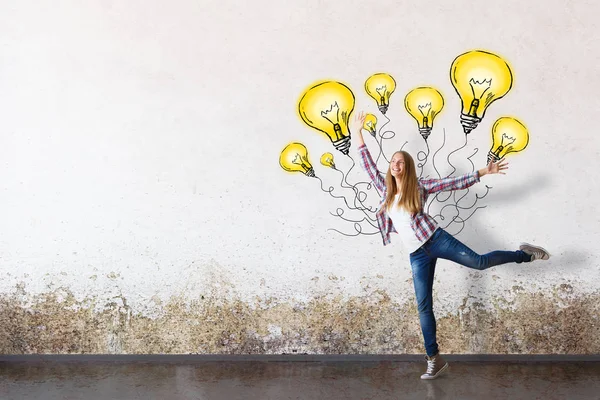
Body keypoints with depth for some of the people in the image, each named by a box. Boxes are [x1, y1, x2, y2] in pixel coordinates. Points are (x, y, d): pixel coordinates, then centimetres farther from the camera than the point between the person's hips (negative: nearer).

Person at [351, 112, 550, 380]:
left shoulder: (419, 186, 0)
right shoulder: (385, 188, 11)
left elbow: (454, 183, -2)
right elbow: (367, 164, 11)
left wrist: (484, 172, -8)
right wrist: (357, 132, 7)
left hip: (435, 240, -3)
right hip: (416, 255, 3)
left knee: (479, 262, -11)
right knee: (423, 305, 1)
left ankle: (524, 254, 18)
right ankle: (434, 360, 5)